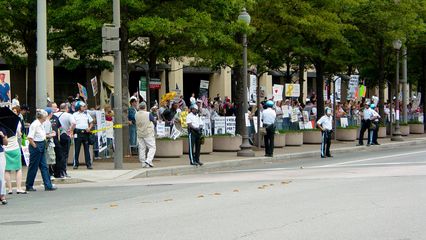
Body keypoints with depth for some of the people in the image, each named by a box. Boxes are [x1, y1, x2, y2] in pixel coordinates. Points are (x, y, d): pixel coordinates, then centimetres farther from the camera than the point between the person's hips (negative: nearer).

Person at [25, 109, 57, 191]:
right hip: (36, 147, -9)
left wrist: (49, 135, 12)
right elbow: (29, 137, -22)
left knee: (44, 166, 9)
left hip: (41, 147, 9)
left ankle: (48, 185, 11)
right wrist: (35, 146, -17)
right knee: (33, 167, 1)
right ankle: (29, 186, 12)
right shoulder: (35, 125, -18)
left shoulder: (40, 124, 9)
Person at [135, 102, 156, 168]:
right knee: (152, 148, 0)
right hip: (148, 134, -5)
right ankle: (148, 160, -15)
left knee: (142, 149, 8)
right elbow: (154, 120, -1)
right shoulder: (148, 114, -14)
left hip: (139, 134, 5)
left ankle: (143, 163, 8)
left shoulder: (136, 115, 1)